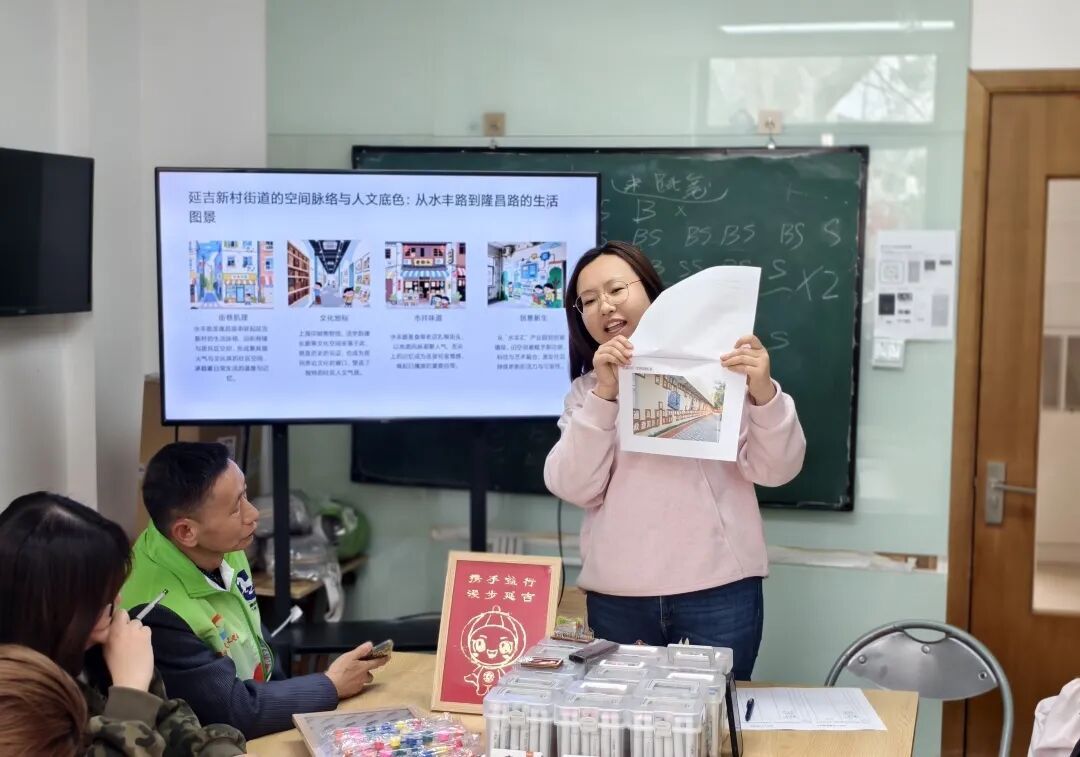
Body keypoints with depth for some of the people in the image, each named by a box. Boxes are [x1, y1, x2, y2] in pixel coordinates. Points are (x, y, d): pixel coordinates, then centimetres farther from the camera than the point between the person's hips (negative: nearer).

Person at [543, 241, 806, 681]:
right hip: (616, 599, 3)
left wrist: (763, 392, -21)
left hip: (718, 591, -2)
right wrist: (605, 392, -13)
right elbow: (574, 488, -4)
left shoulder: (715, 367, 1)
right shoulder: (586, 390, 10)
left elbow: (775, 471, -4)